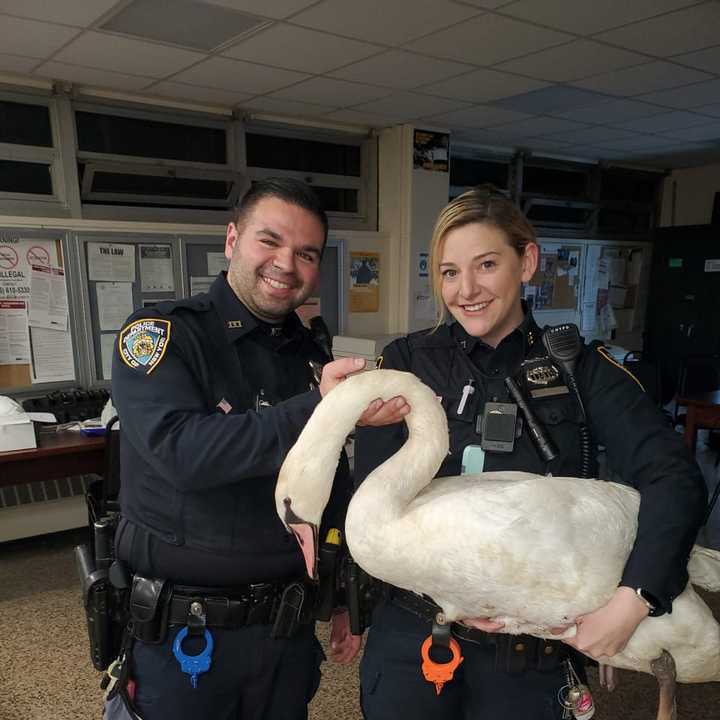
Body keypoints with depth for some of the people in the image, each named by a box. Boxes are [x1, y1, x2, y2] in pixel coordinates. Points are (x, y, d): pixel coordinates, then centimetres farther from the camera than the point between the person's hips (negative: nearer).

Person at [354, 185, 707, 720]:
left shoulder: (578, 368, -4)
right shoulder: (408, 362, -3)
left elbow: (674, 479, -14)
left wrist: (631, 603, -25)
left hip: (533, 657, 0)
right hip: (413, 639, 0)